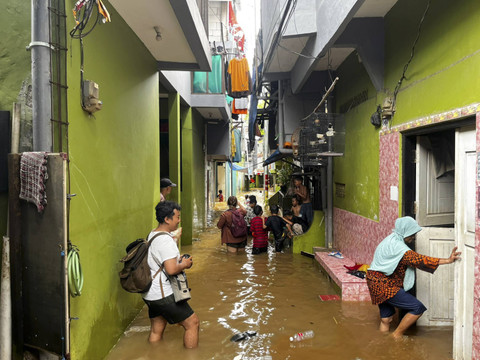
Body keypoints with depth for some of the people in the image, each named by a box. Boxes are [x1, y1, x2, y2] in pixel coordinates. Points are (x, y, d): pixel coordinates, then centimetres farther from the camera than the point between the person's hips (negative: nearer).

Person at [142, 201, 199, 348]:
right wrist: (184, 265, -10)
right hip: (164, 295, -10)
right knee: (192, 323, 2)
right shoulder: (165, 240, -21)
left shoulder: (152, 235, 11)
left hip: (150, 295, 10)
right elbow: (171, 269, -30)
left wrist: (178, 259, 12)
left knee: (156, 330, 19)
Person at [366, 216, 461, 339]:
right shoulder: (396, 245, -21)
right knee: (418, 308, -9)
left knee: (386, 319, 17)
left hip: (377, 283, 11)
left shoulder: (392, 240, 12)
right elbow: (418, 260, -28)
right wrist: (448, 260, -30)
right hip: (384, 284, -11)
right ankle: (397, 335, 2)